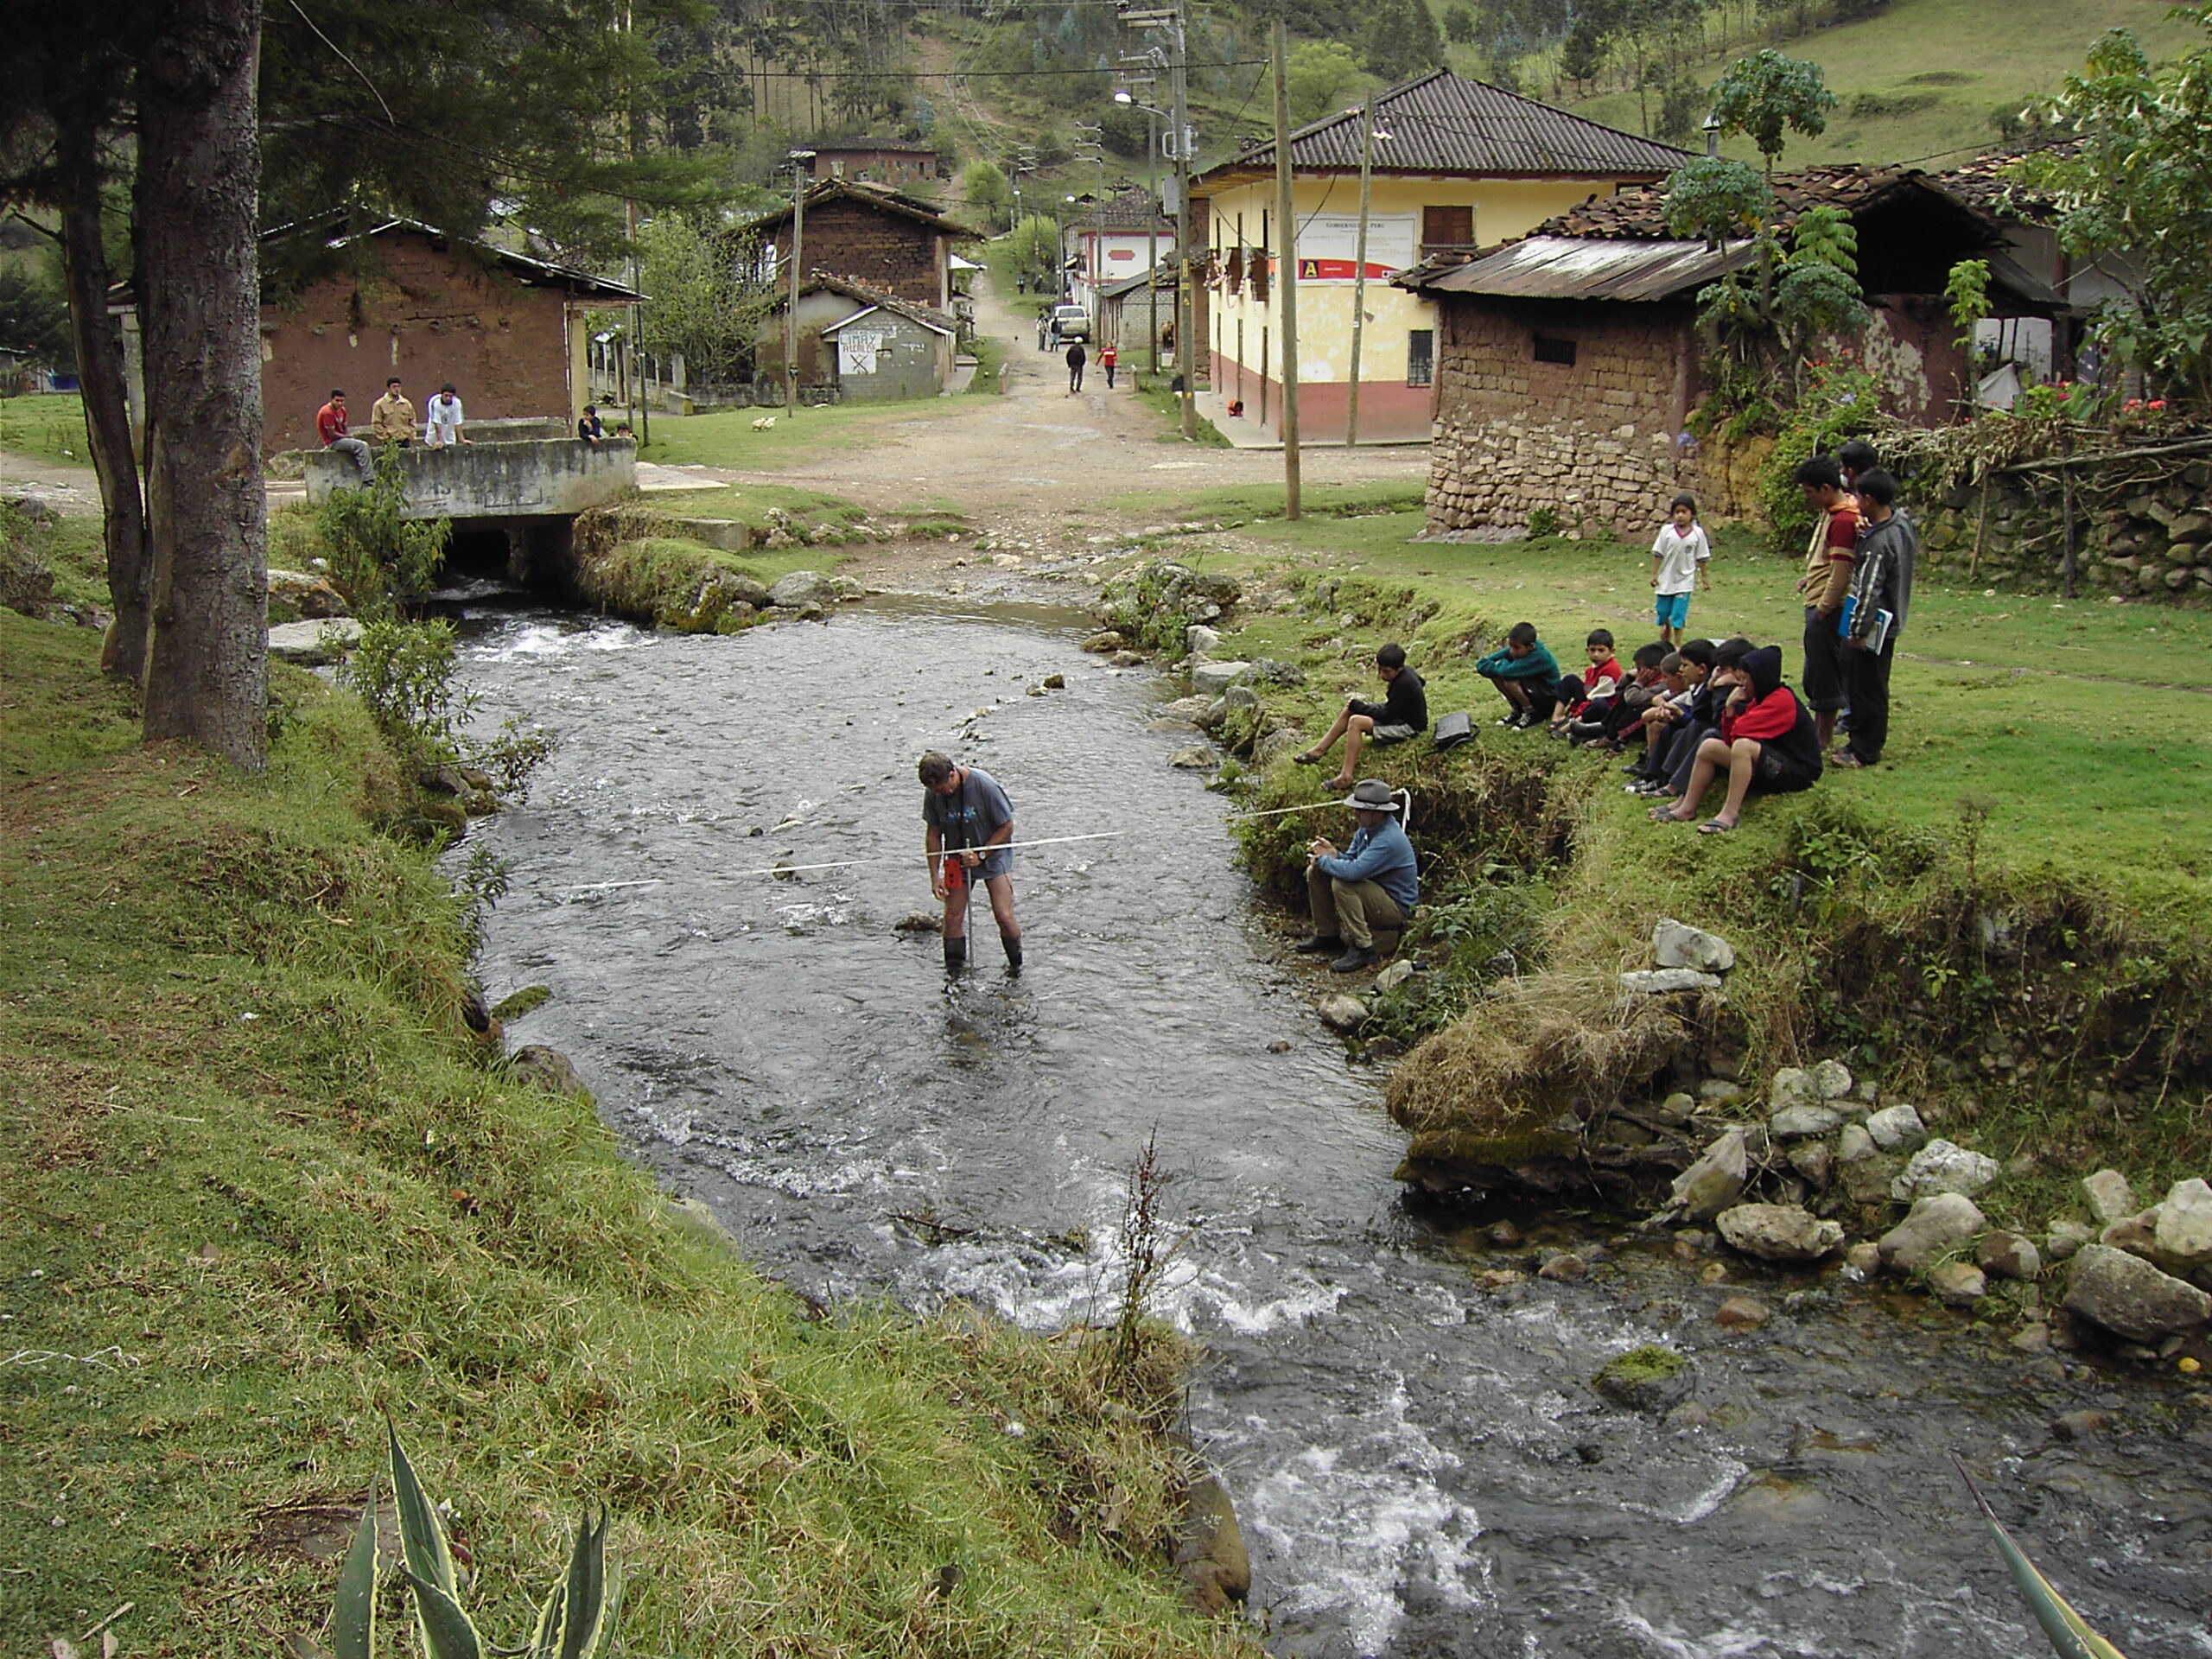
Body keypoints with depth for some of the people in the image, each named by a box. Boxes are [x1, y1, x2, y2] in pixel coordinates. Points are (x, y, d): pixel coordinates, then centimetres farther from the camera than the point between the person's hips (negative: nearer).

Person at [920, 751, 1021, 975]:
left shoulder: (984, 785, -24)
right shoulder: (932, 793, -12)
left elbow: (1007, 827, -13)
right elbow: (933, 834, 1)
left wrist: (980, 855, -18)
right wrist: (935, 876, -1)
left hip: (993, 855, -3)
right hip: (957, 859, 3)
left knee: (1004, 916, -9)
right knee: (953, 917, -2)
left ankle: (1017, 970, 9)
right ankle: (954, 972, 13)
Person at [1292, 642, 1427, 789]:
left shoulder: (1403, 685, -27)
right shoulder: (1405, 673, 3)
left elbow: (1387, 715, -24)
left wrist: (1357, 706, -14)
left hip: (1409, 727, -11)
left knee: (1356, 722, -27)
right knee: (1349, 710, 7)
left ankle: (1346, 777, -30)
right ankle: (1319, 750, 8)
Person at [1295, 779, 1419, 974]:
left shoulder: (1389, 839, -29)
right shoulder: (1367, 828, 1)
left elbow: (1354, 871, -38)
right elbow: (1350, 860, 10)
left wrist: (1324, 860, -20)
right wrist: (1333, 854, -13)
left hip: (1397, 909, -10)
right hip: (1374, 893, 10)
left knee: (1342, 884, -33)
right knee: (1315, 872, 3)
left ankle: (1363, 949, -23)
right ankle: (1327, 934, 15)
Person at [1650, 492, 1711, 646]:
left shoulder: (1697, 533, -6)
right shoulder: (1667, 531, -8)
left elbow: (1701, 558, 2)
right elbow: (1658, 554, -2)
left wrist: (1705, 578, 6)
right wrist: (1654, 574, -2)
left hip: (1684, 580, -1)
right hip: (1666, 578, 1)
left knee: (1679, 615, -6)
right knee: (1663, 612, 13)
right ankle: (1665, 640, 38)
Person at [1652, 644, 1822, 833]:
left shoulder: (1782, 700, -17)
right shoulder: (1759, 700, 11)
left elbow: (1739, 732, -23)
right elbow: (1730, 739, 6)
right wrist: (1730, 707, -6)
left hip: (1799, 772, -9)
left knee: (1743, 745, -34)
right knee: (1709, 747, 2)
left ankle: (1730, 814, -34)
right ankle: (1686, 808, -1)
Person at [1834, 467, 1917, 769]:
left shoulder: (1878, 543, -26)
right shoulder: (1902, 522, 1)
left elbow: (1869, 591, -24)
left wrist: (1858, 630, -17)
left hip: (1875, 626, -10)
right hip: (1890, 621, 10)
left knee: (1867, 689, 0)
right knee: (1859, 684, 18)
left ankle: (1866, 750, 7)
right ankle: (1862, 741, 27)